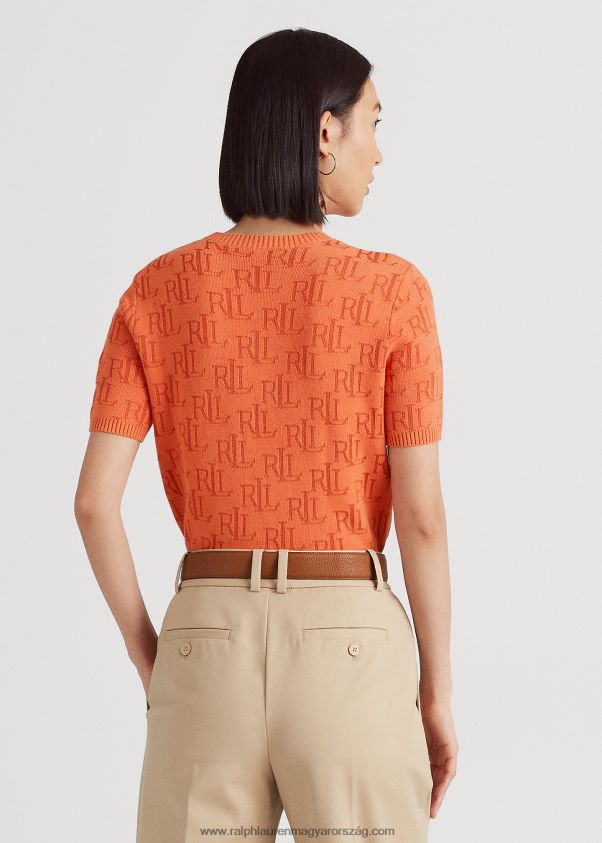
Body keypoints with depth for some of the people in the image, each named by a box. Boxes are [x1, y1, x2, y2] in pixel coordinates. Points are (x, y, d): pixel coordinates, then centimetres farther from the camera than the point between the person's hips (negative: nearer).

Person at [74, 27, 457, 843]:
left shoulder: (157, 291, 0)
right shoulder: (392, 291, -8)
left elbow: (94, 499, -4)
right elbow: (422, 513, -9)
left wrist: (151, 660, 9)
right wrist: (437, 694, 2)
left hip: (208, 651, 2)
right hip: (349, 658, -2)